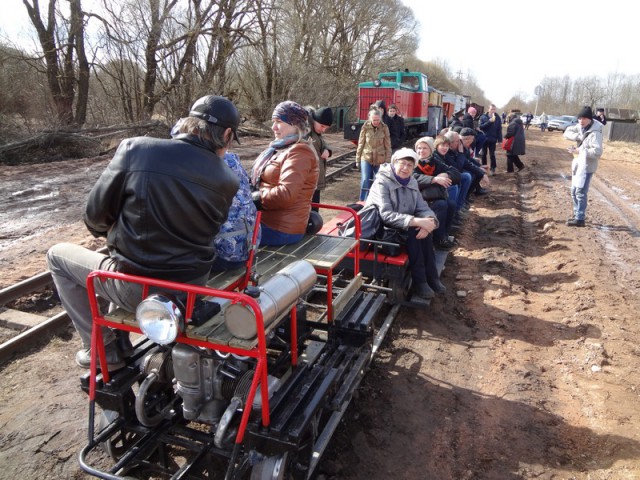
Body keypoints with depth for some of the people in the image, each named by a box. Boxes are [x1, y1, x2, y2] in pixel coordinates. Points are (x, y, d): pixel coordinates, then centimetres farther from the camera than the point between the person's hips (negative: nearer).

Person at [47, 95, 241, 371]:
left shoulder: (134, 149, -13)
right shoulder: (227, 181, -8)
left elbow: (95, 214, -4)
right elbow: (207, 229, 6)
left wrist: (108, 231, 20)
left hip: (135, 290, -4)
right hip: (192, 288, 4)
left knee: (58, 255, 22)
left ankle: (103, 348, 21)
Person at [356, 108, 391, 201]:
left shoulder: (384, 128, -3)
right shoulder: (365, 127, -3)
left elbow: (388, 145, 1)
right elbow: (361, 143, 2)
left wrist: (387, 161, -1)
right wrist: (358, 159, 4)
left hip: (380, 160, 1)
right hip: (366, 158, -1)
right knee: (365, 181, -10)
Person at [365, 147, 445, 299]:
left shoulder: (412, 182, 3)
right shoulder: (382, 182, -19)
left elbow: (423, 207, -3)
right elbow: (386, 215, -31)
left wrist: (429, 221, -28)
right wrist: (416, 221, -40)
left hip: (405, 225, 6)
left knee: (425, 229, -22)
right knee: (412, 231, -30)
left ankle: (431, 276, -14)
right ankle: (419, 281, -24)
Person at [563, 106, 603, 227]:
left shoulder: (595, 133, -20)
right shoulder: (580, 127, 5)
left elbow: (597, 152, -26)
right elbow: (567, 132, 1)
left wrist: (580, 151, -24)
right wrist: (578, 137, -13)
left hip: (586, 166, -9)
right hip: (578, 164, 9)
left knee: (580, 193, -7)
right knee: (574, 192, 16)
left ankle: (580, 219, -2)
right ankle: (576, 214, 29)